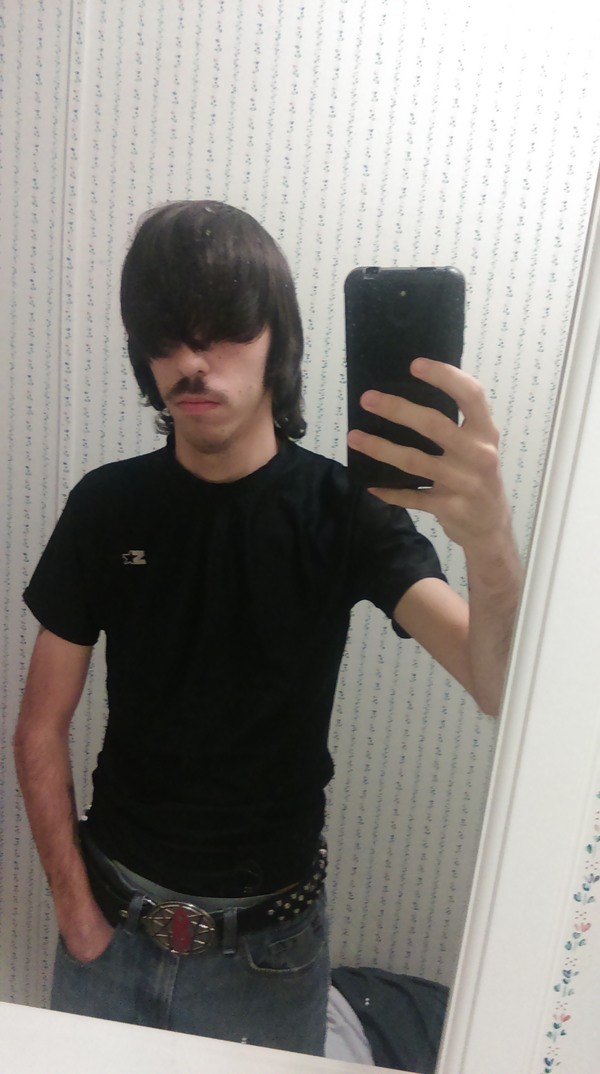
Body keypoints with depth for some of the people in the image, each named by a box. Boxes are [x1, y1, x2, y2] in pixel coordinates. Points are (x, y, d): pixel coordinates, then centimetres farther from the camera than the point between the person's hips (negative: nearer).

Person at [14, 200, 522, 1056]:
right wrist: (76, 909, -4)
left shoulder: (345, 509, -15)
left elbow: (499, 686, -27)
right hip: (114, 909, 2)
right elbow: (42, 727, -4)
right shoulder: (108, 506, -10)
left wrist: (493, 550, -46)